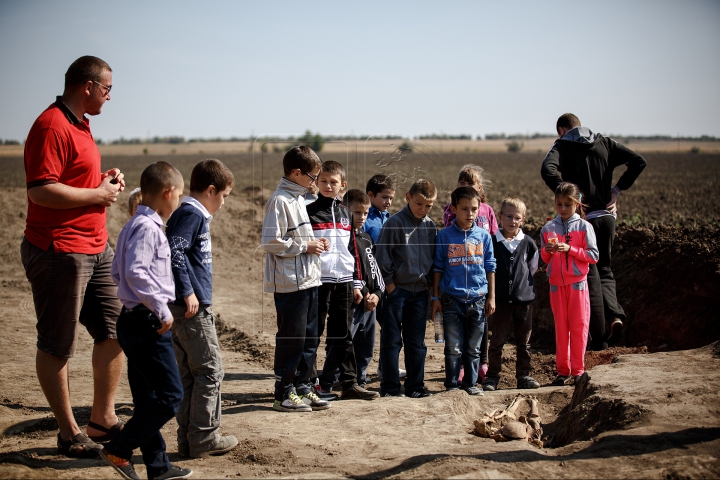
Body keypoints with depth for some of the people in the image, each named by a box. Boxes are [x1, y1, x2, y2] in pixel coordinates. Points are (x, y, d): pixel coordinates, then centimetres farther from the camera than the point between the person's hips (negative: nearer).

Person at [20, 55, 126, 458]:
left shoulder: (80, 124, 17)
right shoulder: (52, 126, -16)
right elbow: (41, 191, -25)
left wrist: (103, 179, 10)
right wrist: (98, 194, -15)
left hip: (96, 248, 10)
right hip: (60, 252, -10)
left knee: (115, 328, 13)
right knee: (57, 347, 3)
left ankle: (104, 419, 25)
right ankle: (70, 433, 15)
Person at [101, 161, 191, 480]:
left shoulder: (133, 226, 16)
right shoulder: (148, 227, -15)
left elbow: (117, 273, 21)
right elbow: (136, 272, -26)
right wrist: (161, 309, -19)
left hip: (134, 321, 11)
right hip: (147, 323, -11)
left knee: (148, 399, 13)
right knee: (169, 395, -5)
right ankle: (118, 450, 0)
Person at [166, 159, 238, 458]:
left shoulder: (195, 214, 17)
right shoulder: (192, 214, -11)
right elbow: (174, 252, -21)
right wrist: (188, 292, -19)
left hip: (185, 307, 10)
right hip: (193, 308, -10)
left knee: (187, 374, 11)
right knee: (209, 371, -2)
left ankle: (188, 440, 17)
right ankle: (203, 438, 2)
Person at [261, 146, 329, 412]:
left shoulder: (298, 199, 15)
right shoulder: (279, 201, -13)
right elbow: (271, 242, -20)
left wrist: (314, 244, 7)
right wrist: (305, 246, -14)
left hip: (308, 280, 9)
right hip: (290, 283, -9)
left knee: (309, 338, 13)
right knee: (291, 339, -1)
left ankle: (303, 387, 22)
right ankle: (284, 394, 9)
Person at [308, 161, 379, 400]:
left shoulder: (345, 213, 13)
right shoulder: (309, 212, -2)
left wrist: (356, 283, 14)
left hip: (344, 282, 5)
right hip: (318, 281, -5)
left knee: (343, 336, 9)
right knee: (313, 334, 1)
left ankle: (349, 383, 14)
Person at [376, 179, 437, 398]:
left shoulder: (430, 226, 7)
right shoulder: (395, 223, -8)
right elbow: (383, 256, -8)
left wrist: (430, 285, 7)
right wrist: (390, 285, -10)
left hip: (420, 291, 5)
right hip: (397, 289, -5)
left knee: (416, 341, 10)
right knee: (392, 341, 2)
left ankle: (415, 386, 18)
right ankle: (390, 387, 8)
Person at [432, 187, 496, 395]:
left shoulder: (484, 236, 4)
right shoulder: (445, 236, -1)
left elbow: (490, 267, 9)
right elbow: (437, 268, 3)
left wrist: (491, 297, 7)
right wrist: (435, 297, 2)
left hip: (478, 299, 2)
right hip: (452, 299, -2)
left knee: (473, 347, 10)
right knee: (453, 347, 3)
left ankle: (471, 383, 21)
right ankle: (452, 384, 14)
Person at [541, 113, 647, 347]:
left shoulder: (562, 146, -2)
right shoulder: (605, 143, 9)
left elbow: (548, 170, -23)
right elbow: (639, 162, 0)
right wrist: (616, 189, 3)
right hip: (607, 216, 3)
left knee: (590, 276, 4)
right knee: (604, 269, 20)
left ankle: (599, 337, 4)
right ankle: (615, 316, -3)